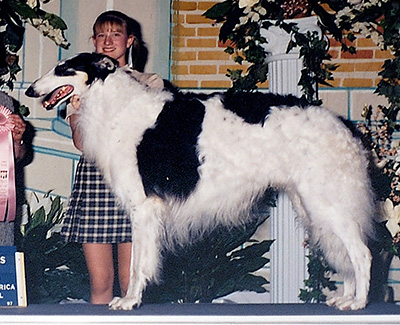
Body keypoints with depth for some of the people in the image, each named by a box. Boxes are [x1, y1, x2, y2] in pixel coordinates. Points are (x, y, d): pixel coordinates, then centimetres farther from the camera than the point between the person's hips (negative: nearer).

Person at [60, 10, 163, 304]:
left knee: (131, 282, -4)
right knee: (100, 281, -1)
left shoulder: (149, 84, 12)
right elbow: (80, 143, 6)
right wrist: (78, 110, -12)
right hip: (94, 177, 1)